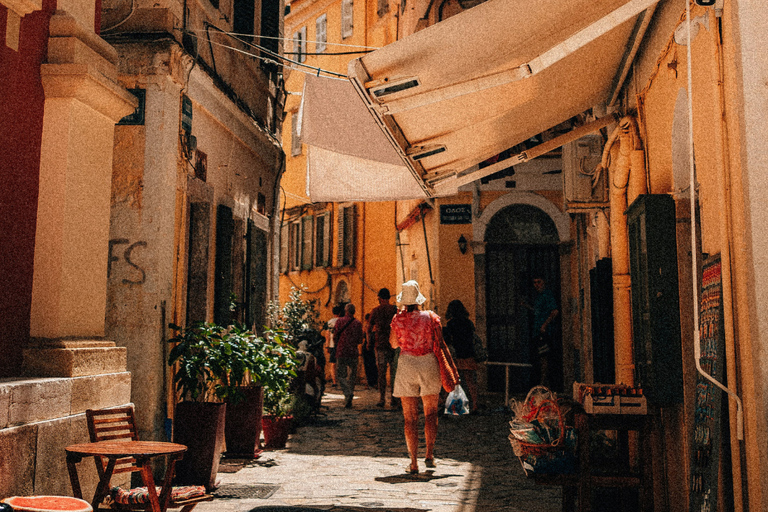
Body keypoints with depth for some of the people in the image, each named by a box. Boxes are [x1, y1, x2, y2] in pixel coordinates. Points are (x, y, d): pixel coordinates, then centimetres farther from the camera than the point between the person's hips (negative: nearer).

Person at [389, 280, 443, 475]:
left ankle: (414, 462, 5)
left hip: (406, 364, 0)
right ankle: (429, 454, 6)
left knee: (410, 417, 6)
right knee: (431, 413, 15)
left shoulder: (398, 319, -4)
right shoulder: (430, 317, -5)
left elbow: (393, 343, 9)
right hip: (429, 364, 0)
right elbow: (439, 343, -3)